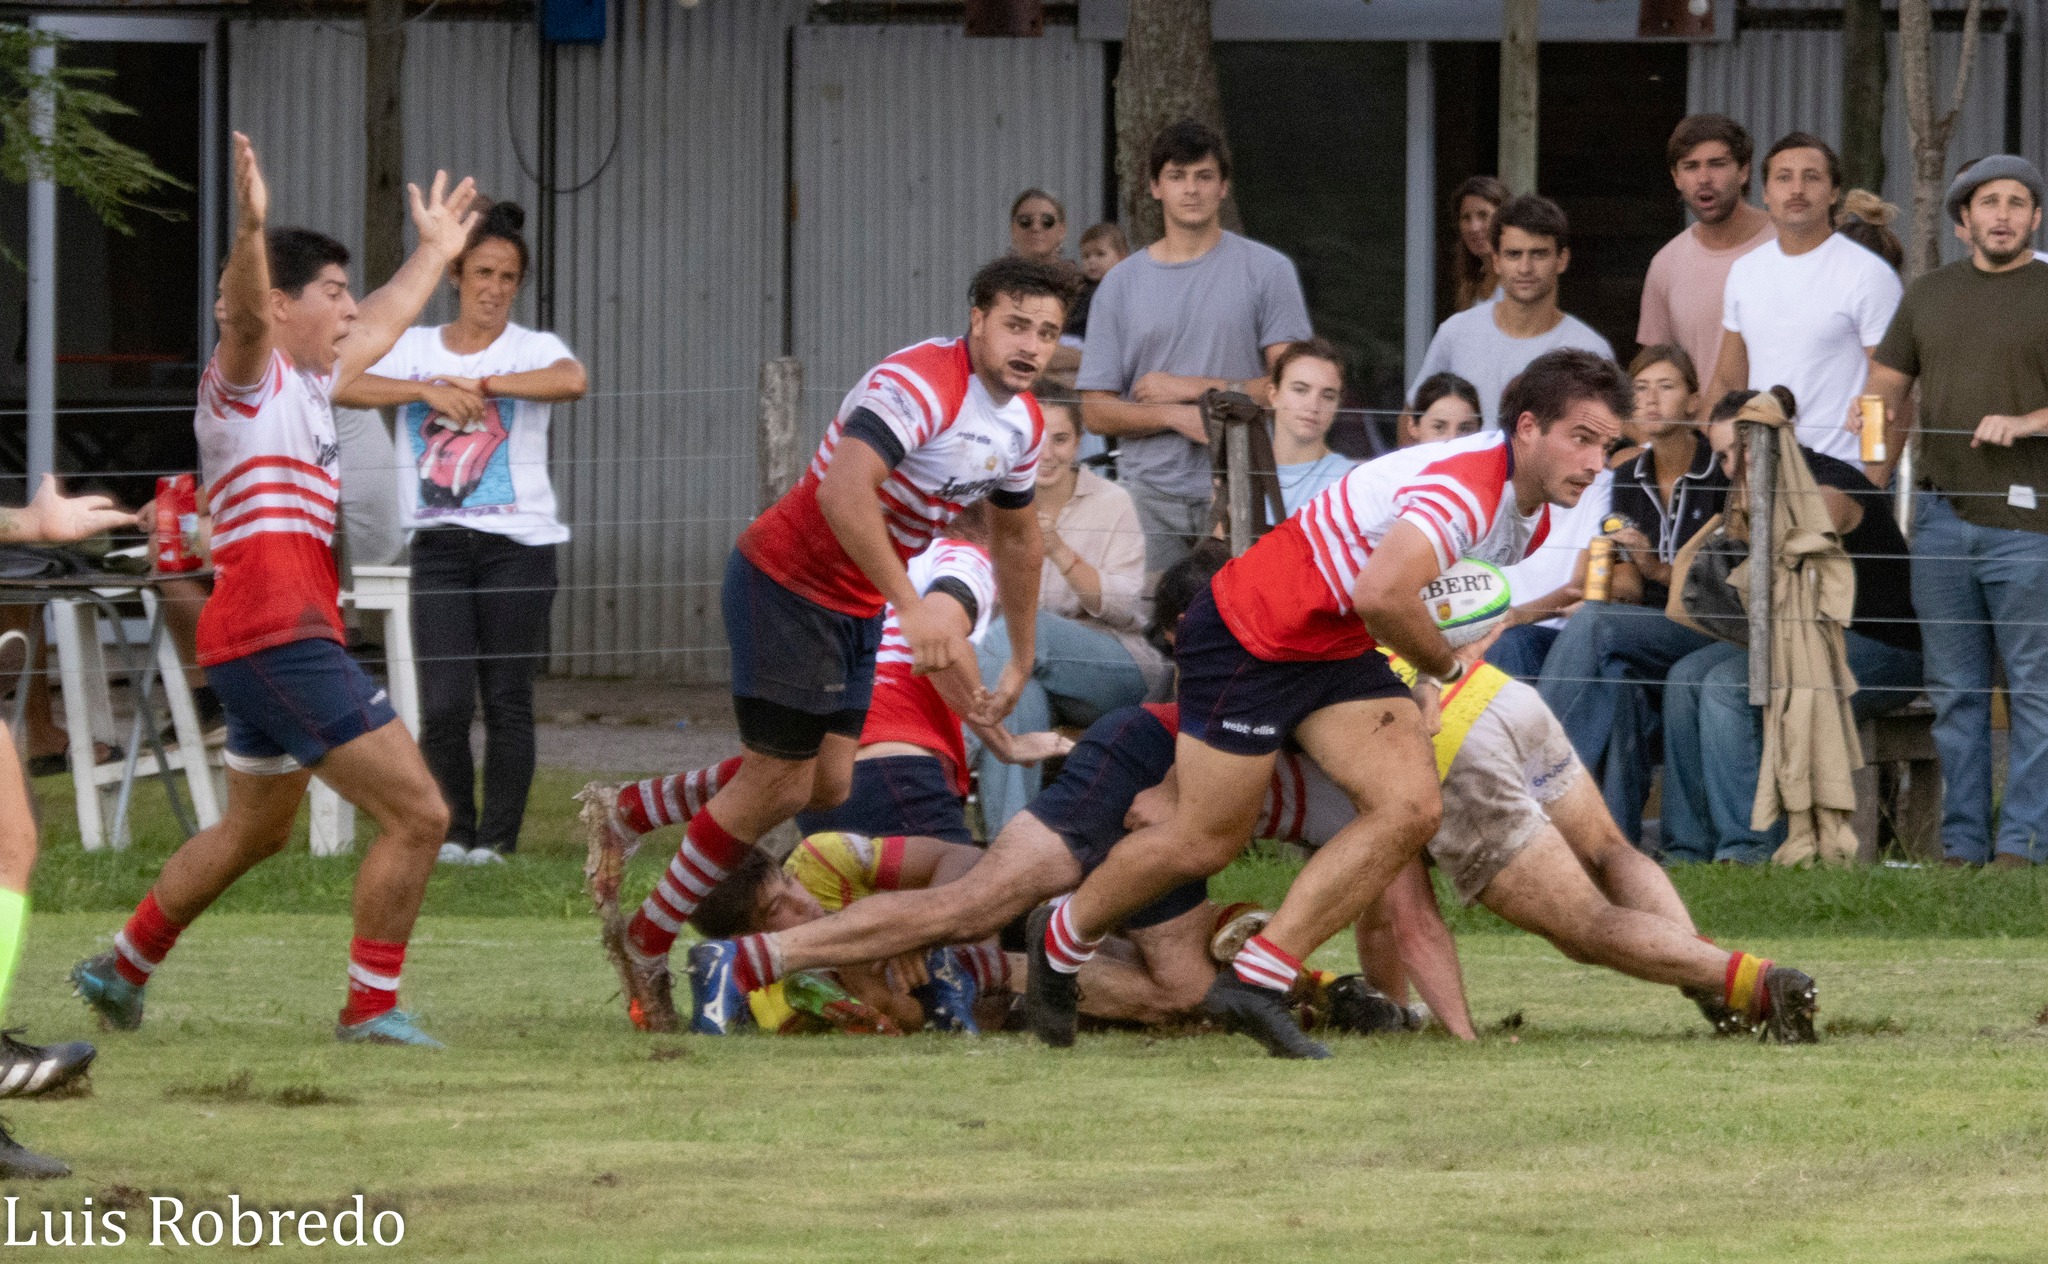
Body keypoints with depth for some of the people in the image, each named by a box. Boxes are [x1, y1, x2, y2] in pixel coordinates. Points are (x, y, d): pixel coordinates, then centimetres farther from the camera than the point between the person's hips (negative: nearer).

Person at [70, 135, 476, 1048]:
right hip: (278, 630, -11)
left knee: (254, 832, 27)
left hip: (263, 641, 11)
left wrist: (434, 252, 52)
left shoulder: (306, 384, 20)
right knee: (416, 814, -13)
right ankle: (372, 1009, -9)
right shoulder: (248, 380, -7)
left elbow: (380, 329, 40)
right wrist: (251, 232, -49)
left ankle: (122, 969, 38)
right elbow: (244, 314, -31)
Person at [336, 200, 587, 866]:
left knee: (507, 702, 0)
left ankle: (497, 840, 8)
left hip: (518, 543, -2)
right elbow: (343, 386, -7)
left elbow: (572, 381, -23)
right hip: (439, 543, 2)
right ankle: (454, 831, 10)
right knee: (444, 704, -6)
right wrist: (427, 389, -18)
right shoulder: (413, 347, 9)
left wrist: (477, 383, -18)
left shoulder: (533, 349, 1)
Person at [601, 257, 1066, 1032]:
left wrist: (1021, 662, 26)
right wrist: (912, 605, -45)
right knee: (780, 783, -6)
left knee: (827, 786, 6)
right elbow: (844, 492, -41)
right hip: (786, 582, -9)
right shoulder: (920, 383, -27)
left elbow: (1016, 539, 22)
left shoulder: (1022, 422, 4)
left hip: (857, 606, 9)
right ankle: (647, 946, 9)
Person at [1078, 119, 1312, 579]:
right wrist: (1176, 416, -11)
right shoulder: (1120, 284, 11)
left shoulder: (1266, 271, 6)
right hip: (1149, 495, 2)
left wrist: (1191, 388, -6)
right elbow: (1096, 412, 6)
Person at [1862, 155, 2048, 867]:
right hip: (1942, 513, 5)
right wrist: (1874, 487, 5)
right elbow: (1885, 389, 20)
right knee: (1955, 693, 7)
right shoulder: (1930, 296, 17)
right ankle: (1961, 844, 11)